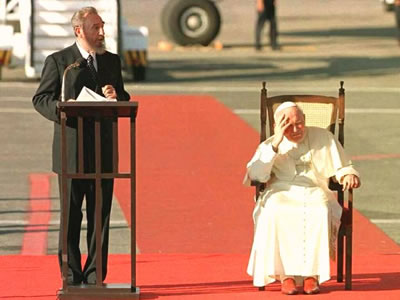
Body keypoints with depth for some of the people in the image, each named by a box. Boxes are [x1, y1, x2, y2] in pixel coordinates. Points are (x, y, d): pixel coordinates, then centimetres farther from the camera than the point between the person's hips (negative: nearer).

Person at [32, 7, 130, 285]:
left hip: (104, 151, 4)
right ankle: (72, 277, 8)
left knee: (101, 215, 5)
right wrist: (61, 110, -21)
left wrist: (116, 97, -8)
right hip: (71, 151, -4)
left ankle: (95, 277, 11)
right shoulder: (58, 61, -1)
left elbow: (124, 99, 16)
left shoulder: (112, 61, 12)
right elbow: (41, 98, -2)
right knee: (71, 215, 2)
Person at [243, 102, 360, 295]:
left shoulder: (323, 138, 14)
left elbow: (342, 167, 18)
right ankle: (286, 274, -32)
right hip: (281, 194, 0)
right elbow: (255, 175, -6)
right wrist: (275, 144, -12)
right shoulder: (269, 146, 11)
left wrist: (349, 175, -7)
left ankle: (312, 274, -30)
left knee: (321, 213, -36)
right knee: (275, 214, -36)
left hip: (315, 194, 0)